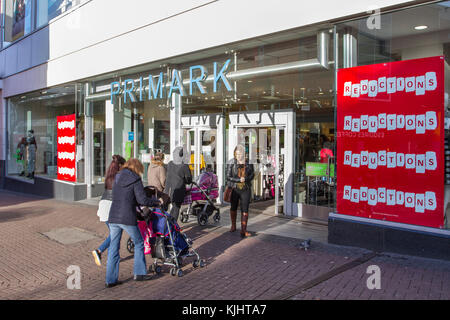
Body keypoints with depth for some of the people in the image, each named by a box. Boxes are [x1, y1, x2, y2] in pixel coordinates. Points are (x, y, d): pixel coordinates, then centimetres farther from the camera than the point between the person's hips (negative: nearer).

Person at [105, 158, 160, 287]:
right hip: (127, 219, -5)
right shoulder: (135, 180, -5)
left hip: (113, 218, 5)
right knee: (138, 243, 15)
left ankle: (111, 279, 15)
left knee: (113, 247, 11)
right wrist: (157, 202, 2)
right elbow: (142, 199, -11)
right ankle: (139, 273, 17)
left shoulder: (117, 178, 13)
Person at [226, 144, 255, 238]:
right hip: (234, 189, 0)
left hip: (246, 189, 0)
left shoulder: (248, 162, -1)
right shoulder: (231, 163, -7)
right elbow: (228, 177, -9)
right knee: (233, 207, 18)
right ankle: (233, 226, 38)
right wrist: (239, 180, -22)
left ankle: (243, 230, -2)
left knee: (245, 209, -6)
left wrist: (245, 179, -14)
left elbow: (252, 174, 6)